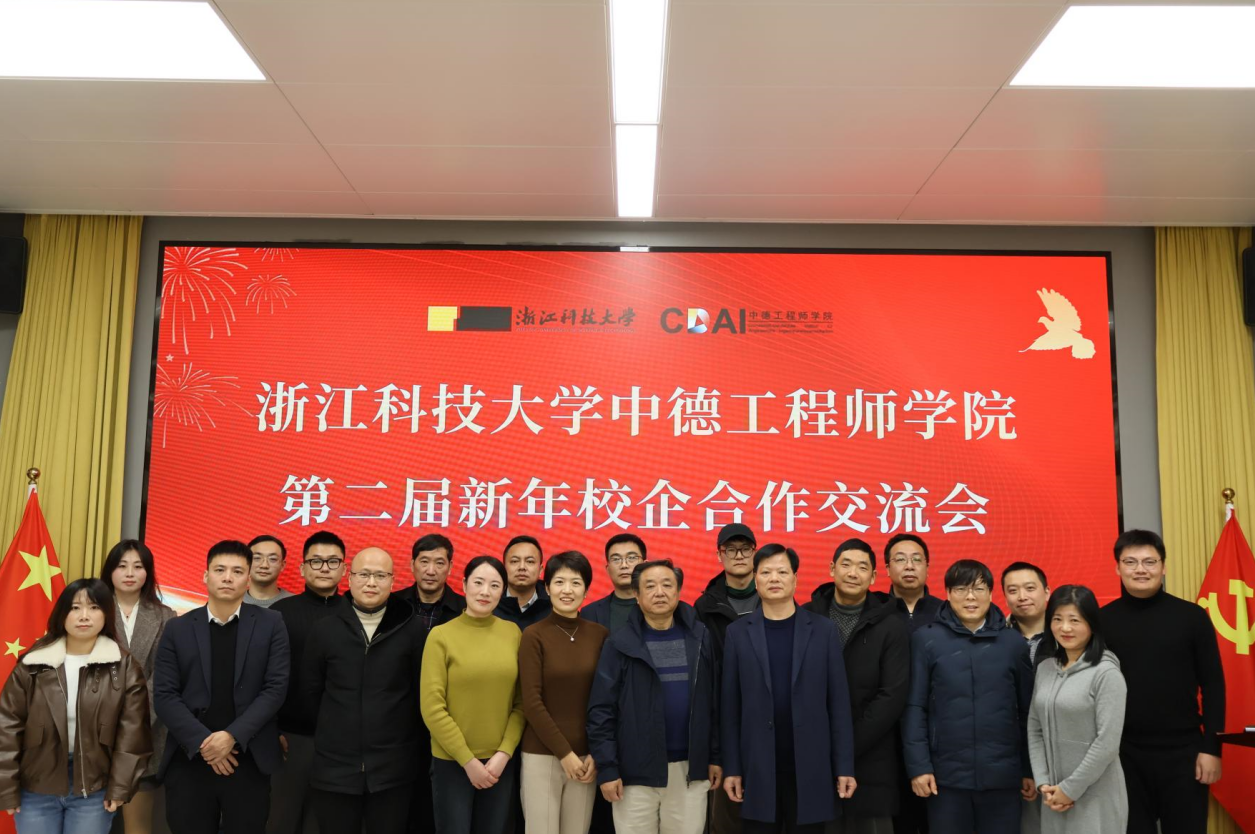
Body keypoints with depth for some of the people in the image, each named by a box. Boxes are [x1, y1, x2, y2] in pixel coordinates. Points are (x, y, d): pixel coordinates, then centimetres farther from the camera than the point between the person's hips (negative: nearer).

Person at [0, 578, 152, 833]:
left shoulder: (124, 667, -5)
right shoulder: (32, 664, -1)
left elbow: (131, 732, -5)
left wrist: (120, 787, -7)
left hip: (94, 790, -1)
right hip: (36, 789, 1)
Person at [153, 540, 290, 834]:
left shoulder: (271, 625, 2)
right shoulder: (178, 629, 6)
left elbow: (276, 688, -4)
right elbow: (165, 695, 0)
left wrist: (233, 736, -15)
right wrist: (202, 742, -12)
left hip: (249, 761, -1)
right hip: (189, 760, 1)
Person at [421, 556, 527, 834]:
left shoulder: (513, 633, 1)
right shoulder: (441, 636, -8)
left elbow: (521, 702, 3)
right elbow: (432, 708, -9)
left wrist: (504, 753, -7)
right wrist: (468, 760, -10)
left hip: (500, 762, 3)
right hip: (452, 761, -3)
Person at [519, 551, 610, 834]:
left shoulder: (600, 635, 3)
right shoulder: (534, 636, -6)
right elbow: (531, 702, -9)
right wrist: (564, 753, -11)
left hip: (586, 756, 3)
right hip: (542, 755, -3)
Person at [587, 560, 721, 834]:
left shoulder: (700, 638, 3)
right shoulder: (620, 644, -5)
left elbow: (713, 702, 7)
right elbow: (601, 711, -5)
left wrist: (715, 756, 5)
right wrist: (607, 768, -9)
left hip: (691, 768, 2)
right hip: (636, 770, -2)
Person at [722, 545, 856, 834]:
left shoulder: (824, 629, 1)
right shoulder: (738, 632, 3)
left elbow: (838, 702, 0)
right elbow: (730, 706, 2)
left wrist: (845, 766, -3)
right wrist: (731, 767, 0)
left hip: (811, 768, 0)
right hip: (757, 769, 1)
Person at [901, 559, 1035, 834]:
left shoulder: (1014, 643, 5)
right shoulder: (925, 640, -1)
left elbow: (1027, 711, 8)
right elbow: (914, 708, -2)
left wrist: (1031, 770, 7)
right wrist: (918, 766, -7)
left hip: (1002, 775, 2)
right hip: (946, 774, -1)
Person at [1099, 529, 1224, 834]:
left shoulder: (1192, 616, -2)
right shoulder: (1102, 620, -1)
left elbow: (1212, 685, 0)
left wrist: (1211, 747, -4)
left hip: (1183, 752, -1)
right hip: (1123, 754, 1)